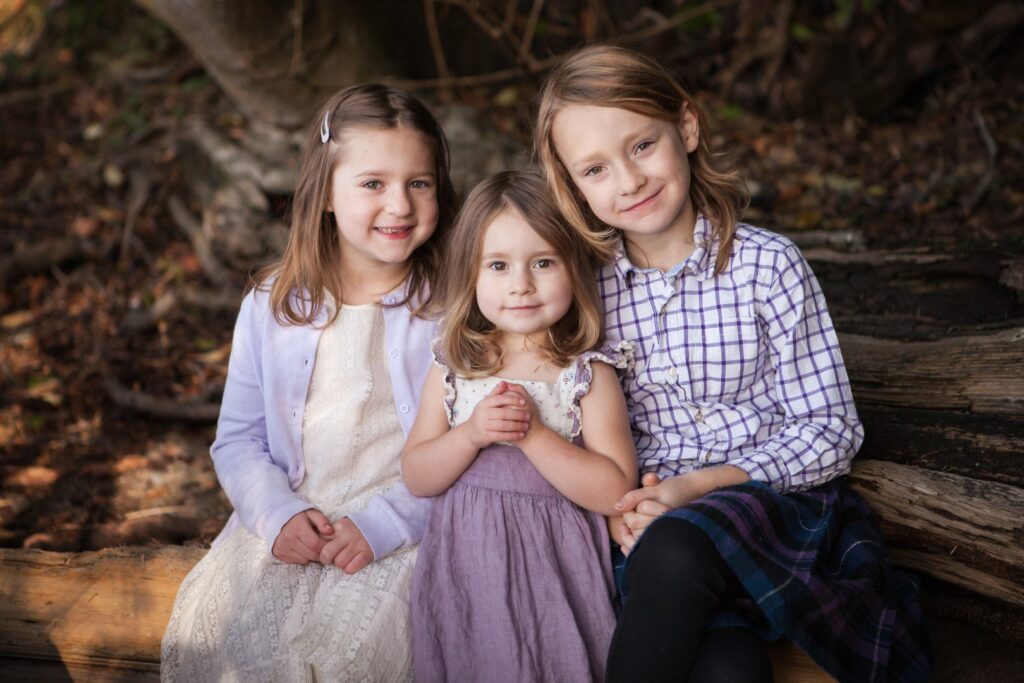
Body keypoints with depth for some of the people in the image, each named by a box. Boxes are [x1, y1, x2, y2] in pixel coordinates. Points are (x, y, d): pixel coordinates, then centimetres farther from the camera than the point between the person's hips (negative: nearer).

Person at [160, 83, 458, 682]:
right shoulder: (272, 307, 6)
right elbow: (239, 438, 8)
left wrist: (382, 524, -17)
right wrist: (279, 514, -10)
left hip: (408, 524, -3)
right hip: (288, 517, 3)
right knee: (208, 632, -16)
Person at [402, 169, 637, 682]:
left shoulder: (588, 372, -7)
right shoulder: (453, 368, 3)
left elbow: (615, 491, -14)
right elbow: (416, 478, 2)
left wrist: (534, 433, -21)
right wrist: (471, 434, -15)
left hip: (552, 566, -3)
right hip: (465, 564, 3)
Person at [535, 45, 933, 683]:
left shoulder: (766, 264, -4)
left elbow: (831, 432, -4)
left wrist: (696, 487, -15)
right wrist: (614, 502, -12)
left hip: (772, 494, 0)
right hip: (650, 524, 0)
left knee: (675, 551, -35)